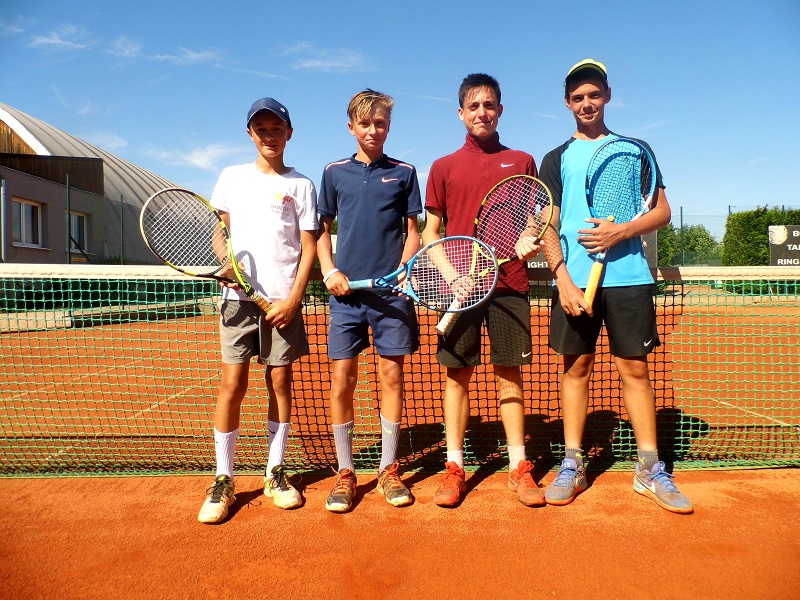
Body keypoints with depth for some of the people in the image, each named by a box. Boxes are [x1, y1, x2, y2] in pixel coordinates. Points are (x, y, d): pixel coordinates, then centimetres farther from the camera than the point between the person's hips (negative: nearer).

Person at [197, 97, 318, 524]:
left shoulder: (300, 185, 6)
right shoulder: (231, 178, 12)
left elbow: (309, 246, 2)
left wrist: (294, 297, -8)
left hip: (283, 300, -1)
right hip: (239, 296, 1)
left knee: (280, 382, 5)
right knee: (232, 385, -3)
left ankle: (275, 473, 18)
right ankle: (223, 481, 9)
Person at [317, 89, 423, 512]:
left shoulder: (403, 173, 8)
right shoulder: (334, 173, 10)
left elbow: (413, 231, 9)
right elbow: (322, 230, 13)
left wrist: (402, 271, -8)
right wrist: (329, 271, -3)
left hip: (392, 291, 0)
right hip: (346, 291, 1)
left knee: (391, 375, 3)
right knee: (341, 379, 1)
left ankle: (388, 469, 18)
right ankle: (345, 473, 15)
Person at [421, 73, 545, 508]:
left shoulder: (522, 162, 12)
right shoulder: (443, 167, 10)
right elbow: (431, 231, 8)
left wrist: (530, 239, -8)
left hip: (509, 283, 1)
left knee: (509, 374, 5)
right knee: (457, 374, 3)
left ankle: (519, 467, 15)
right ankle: (454, 467, 13)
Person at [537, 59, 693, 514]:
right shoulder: (557, 159, 11)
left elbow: (663, 211, 9)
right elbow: (547, 227, 4)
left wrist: (620, 232, -11)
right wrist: (563, 279, -9)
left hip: (628, 276, 0)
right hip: (574, 280, 0)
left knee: (635, 368, 3)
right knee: (576, 368, 4)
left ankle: (650, 469, 14)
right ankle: (573, 465, 13)